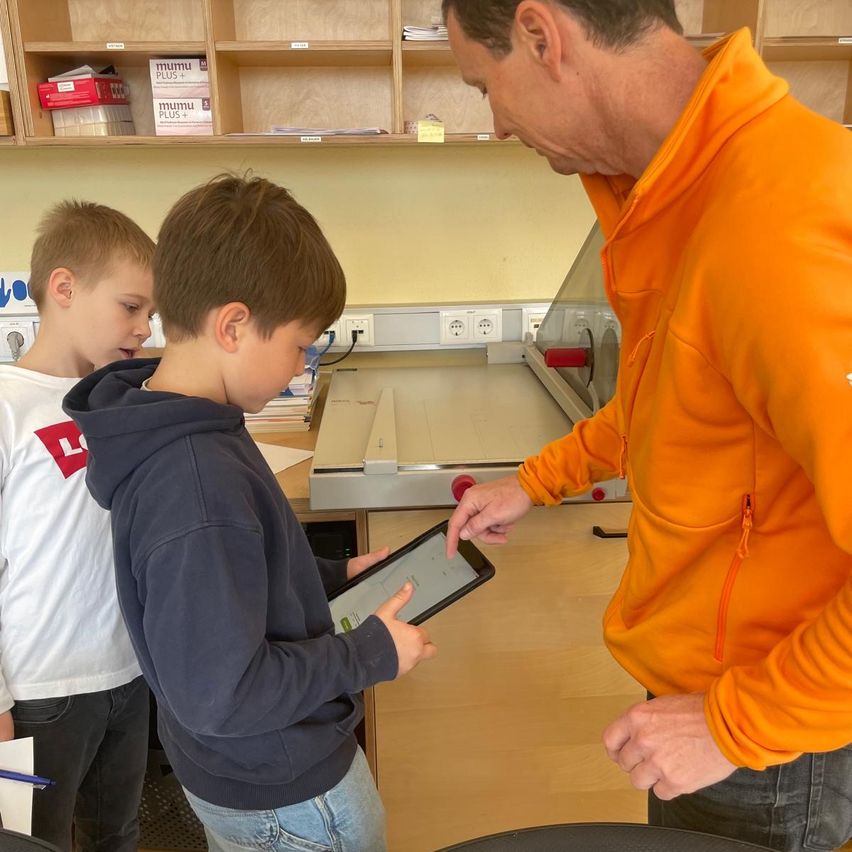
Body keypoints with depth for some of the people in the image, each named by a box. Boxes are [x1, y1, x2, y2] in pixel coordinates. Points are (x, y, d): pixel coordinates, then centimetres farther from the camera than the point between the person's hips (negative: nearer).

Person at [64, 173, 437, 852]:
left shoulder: (169, 431, -6)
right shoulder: (199, 481, -35)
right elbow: (220, 691, -30)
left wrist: (334, 576, 3)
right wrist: (371, 654, -20)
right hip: (286, 794, -8)